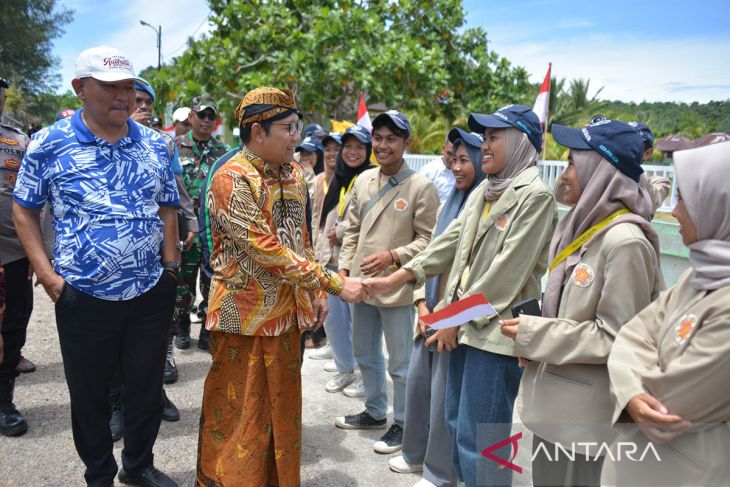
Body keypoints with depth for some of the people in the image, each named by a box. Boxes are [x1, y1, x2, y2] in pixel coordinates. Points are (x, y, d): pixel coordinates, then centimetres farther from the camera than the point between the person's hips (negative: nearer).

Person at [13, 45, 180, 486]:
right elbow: (24, 211, 2)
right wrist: (47, 275, -6)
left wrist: (170, 266, 2)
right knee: (90, 395, 14)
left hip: (151, 293, 2)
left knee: (147, 388, 14)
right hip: (84, 296, -2)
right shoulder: (49, 144, -4)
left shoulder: (155, 145, 3)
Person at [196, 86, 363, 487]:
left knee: (282, 410, 19)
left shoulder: (294, 174, 6)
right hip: (246, 315, -7)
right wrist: (334, 283, -23)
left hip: (288, 312, 7)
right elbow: (267, 250, -24)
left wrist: (314, 292, 11)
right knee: (239, 415, 9)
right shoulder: (231, 179, -18)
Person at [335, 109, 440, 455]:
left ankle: (402, 424, 28)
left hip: (396, 288, -6)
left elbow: (428, 239, -11)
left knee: (400, 363, 7)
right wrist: (344, 267, 5)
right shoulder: (363, 180, 6)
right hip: (360, 283, 7)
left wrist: (393, 256, -22)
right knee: (365, 355, 21)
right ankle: (375, 412, 42)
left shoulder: (421, 187, -11)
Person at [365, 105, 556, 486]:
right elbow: (449, 242, 11)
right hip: (464, 323, 8)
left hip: (496, 329, -8)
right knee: (457, 422, 18)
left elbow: (507, 269, -17)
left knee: (478, 437, 0)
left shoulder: (535, 196, -12)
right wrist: (393, 280, 7)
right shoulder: (483, 191, 13)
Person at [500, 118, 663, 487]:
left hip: (585, 415, -8)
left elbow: (617, 338, -21)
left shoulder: (624, 242, -21)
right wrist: (535, 339, -1)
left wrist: (533, 335, -16)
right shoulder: (585, 226, 6)